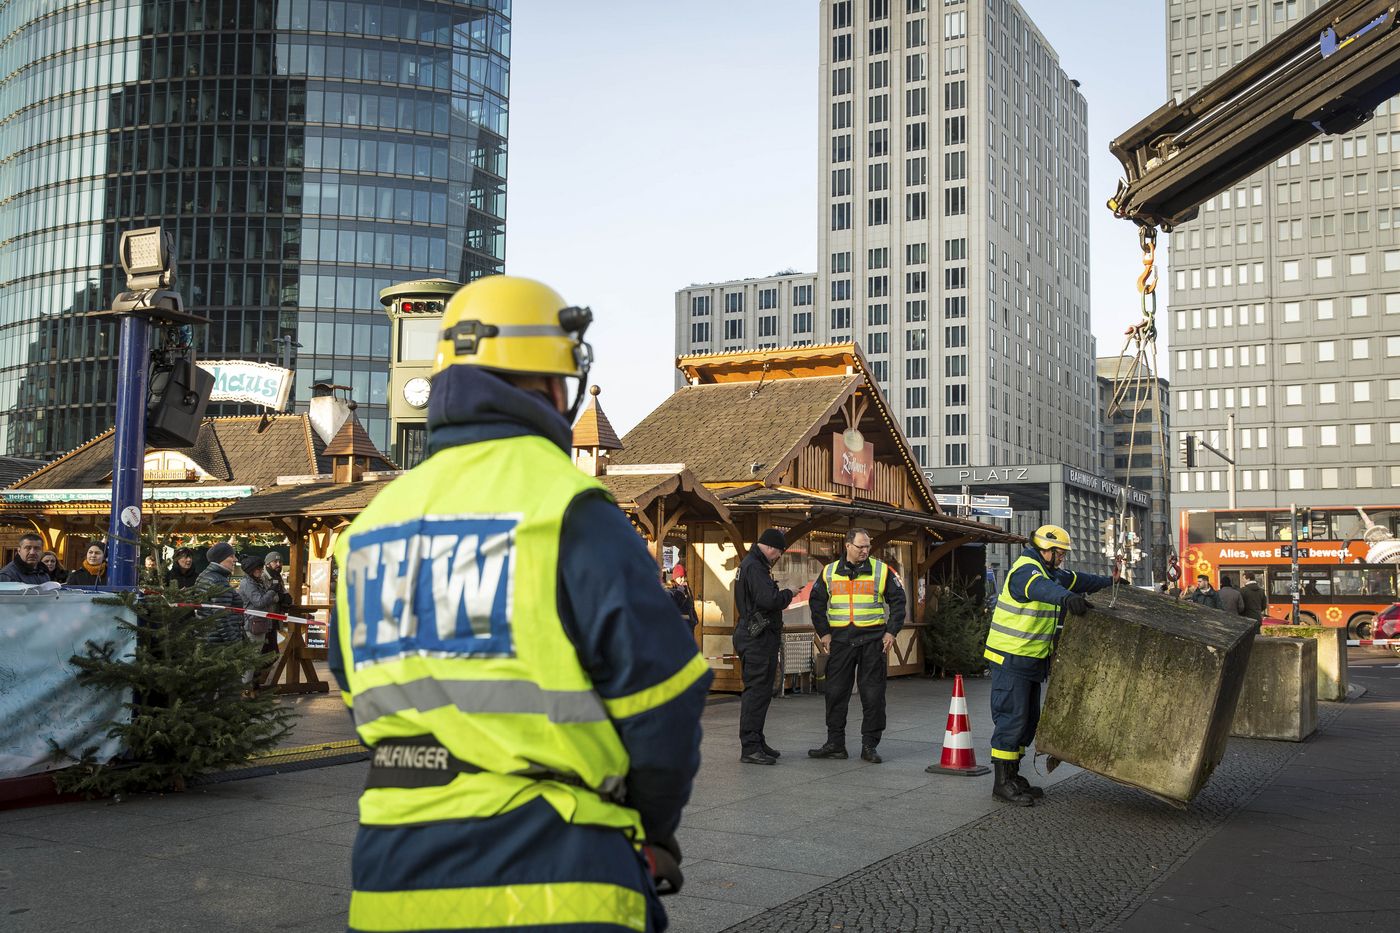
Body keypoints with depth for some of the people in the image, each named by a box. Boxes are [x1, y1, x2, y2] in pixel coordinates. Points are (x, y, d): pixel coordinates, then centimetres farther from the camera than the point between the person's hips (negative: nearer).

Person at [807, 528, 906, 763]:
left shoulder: (882, 570, 3)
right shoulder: (829, 572, 7)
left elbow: (898, 601, 6)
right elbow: (816, 602, 14)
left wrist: (891, 631, -2)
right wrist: (823, 632, 6)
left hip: (873, 639, -1)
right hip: (840, 639, 1)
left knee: (873, 694, 0)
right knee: (835, 692, 3)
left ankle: (869, 746, 9)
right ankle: (835, 744, 12)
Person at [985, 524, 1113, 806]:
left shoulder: (1050, 571, 16)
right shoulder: (1025, 571, -18)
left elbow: (1075, 580, 33)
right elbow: (1040, 588, -41)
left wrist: (1109, 582, 32)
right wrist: (1067, 598, -60)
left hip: (1032, 659, 10)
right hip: (1011, 657, -10)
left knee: (1028, 719, 13)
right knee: (1011, 717, -9)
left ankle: (1013, 776, 22)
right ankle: (1002, 782, -4)